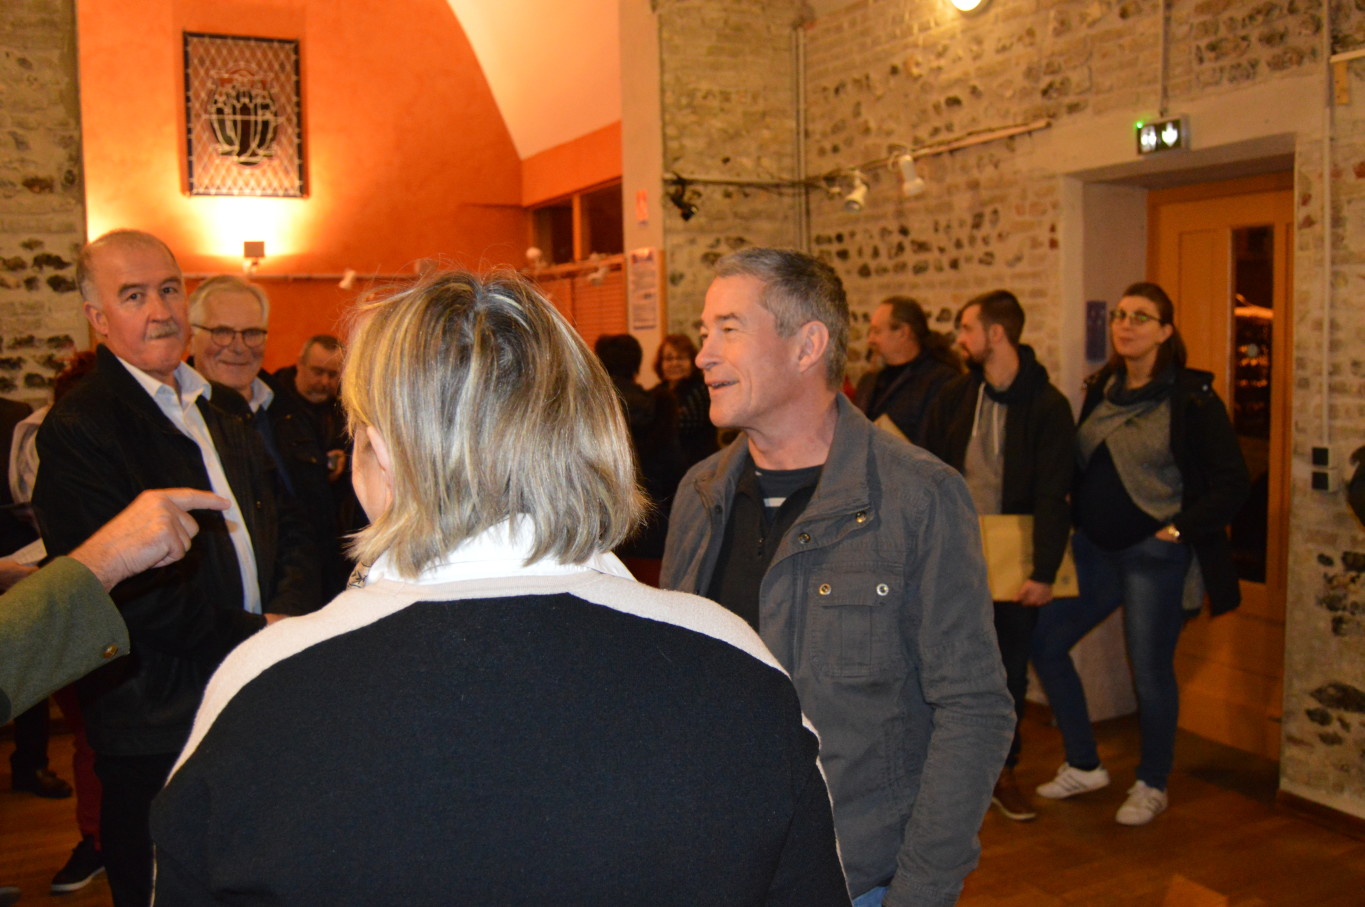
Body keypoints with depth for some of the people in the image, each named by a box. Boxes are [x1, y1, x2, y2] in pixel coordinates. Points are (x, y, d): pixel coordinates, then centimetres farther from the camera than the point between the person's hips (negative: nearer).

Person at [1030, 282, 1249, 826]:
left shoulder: (1192, 398, -10)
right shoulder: (1100, 389, 7)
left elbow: (1233, 484, -10)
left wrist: (1178, 530, -14)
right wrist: (1080, 517, 5)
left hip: (1154, 556, -6)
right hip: (1093, 549, 7)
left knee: (1151, 670, 4)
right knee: (1045, 641, 6)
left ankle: (1152, 786, 27)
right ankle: (1084, 766, 23)